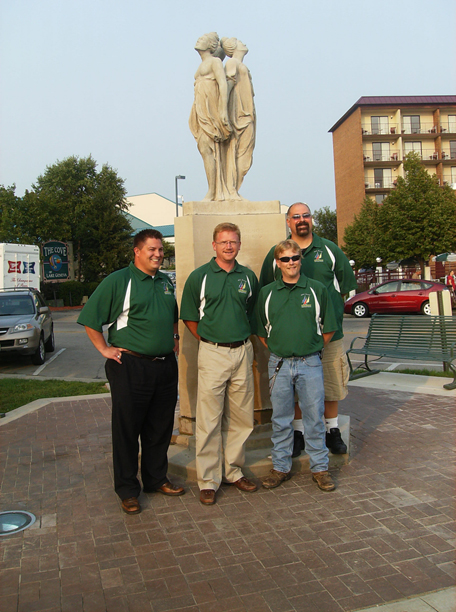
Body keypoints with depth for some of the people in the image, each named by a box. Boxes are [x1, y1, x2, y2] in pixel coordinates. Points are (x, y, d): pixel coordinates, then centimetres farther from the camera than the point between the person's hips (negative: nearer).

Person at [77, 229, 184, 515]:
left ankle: (156, 479, 31)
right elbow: (89, 318, -7)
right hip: (130, 366, -6)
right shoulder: (118, 281, -7)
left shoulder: (166, 282, 13)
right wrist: (105, 349, -8)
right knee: (127, 429, 4)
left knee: (160, 428, 15)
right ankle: (128, 490, 18)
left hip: (166, 365, 6)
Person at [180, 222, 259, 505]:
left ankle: (234, 471, 27)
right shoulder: (199, 277, -2)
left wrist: (243, 340, 9)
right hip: (212, 354, -3)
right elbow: (189, 317, 4)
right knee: (209, 420, 0)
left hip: (243, 352, 4)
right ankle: (208, 481, 11)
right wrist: (209, 341, 2)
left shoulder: (248, 277, 8)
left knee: (240, 418, 11)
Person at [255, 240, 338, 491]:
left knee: (314, 418, 6)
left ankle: (320, 468, 20)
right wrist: (277, 351, 6)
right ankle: (281, 467, 23)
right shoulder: (267, 293, 4)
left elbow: (328, 329, 6)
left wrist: (311, 350, 6)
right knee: (281, 420, 10)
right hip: (279, 364, 2)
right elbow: (262, 332, 11)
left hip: (310, 363, -1)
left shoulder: (317, 289, 1)